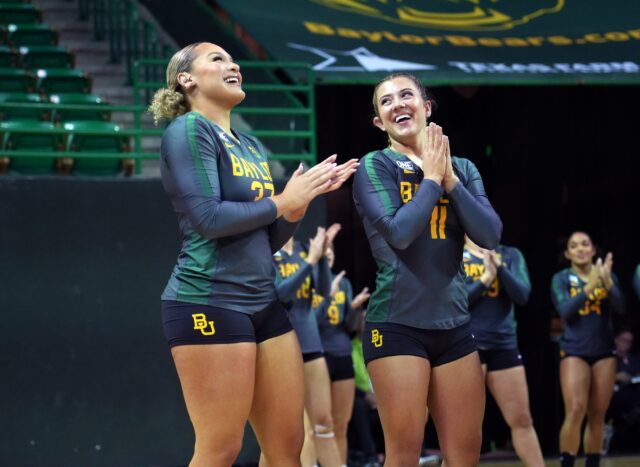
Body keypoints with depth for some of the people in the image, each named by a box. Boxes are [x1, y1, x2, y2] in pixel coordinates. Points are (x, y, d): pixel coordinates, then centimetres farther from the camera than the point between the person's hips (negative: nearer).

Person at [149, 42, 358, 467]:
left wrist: (305, 197, 4)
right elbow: (208, 218, -18)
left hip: (264, 303, 9)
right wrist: (281, 202, -7)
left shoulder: (251, 146, 19)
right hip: (210, 302, -8)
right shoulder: (189, 131, -6)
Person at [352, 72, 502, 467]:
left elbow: (490, 235, -2)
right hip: (398, 323, -4)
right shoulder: (375, 166, -1)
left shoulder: (462, 169, 11)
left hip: (455, 325, 5)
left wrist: (449, 179, -7)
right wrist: (431, 178, -7)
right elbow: (398, 232, -16)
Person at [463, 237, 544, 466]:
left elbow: (522, 295, -5)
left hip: (504, 344, 4)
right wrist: (485, 280, -17)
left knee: (522, 420, 7)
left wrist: (499, 267, -18)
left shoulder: (510, 255, 9)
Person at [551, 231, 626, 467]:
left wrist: (607, 281, -25)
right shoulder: (562, 278, 0)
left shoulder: (607, 275, 6)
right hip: (574, 351, -3)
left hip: (604, 351, 3)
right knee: (575, 411, -17)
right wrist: (590, 286, -26)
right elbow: (565, 310, -15)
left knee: (597, 415, 4)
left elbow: (620, 307, -8)